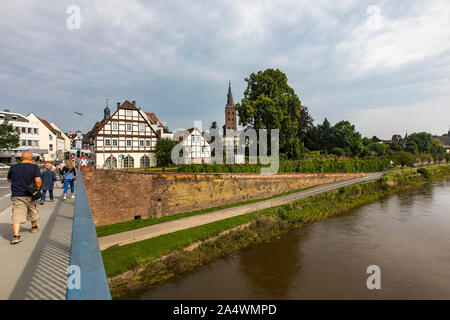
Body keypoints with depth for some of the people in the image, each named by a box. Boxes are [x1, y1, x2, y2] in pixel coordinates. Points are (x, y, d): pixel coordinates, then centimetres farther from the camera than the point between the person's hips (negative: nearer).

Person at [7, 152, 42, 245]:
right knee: (32, 211, 20)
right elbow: (38, 181, -17)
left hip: (16, 195, 1)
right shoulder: (34, 167, -7)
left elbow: (9, 179, 19)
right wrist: (38, 189, -1)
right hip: (30, 195, -1)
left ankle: (16, 235, -12)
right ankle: (34, 227, 39)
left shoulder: (13, 167, 4)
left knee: (17, 214, -2)